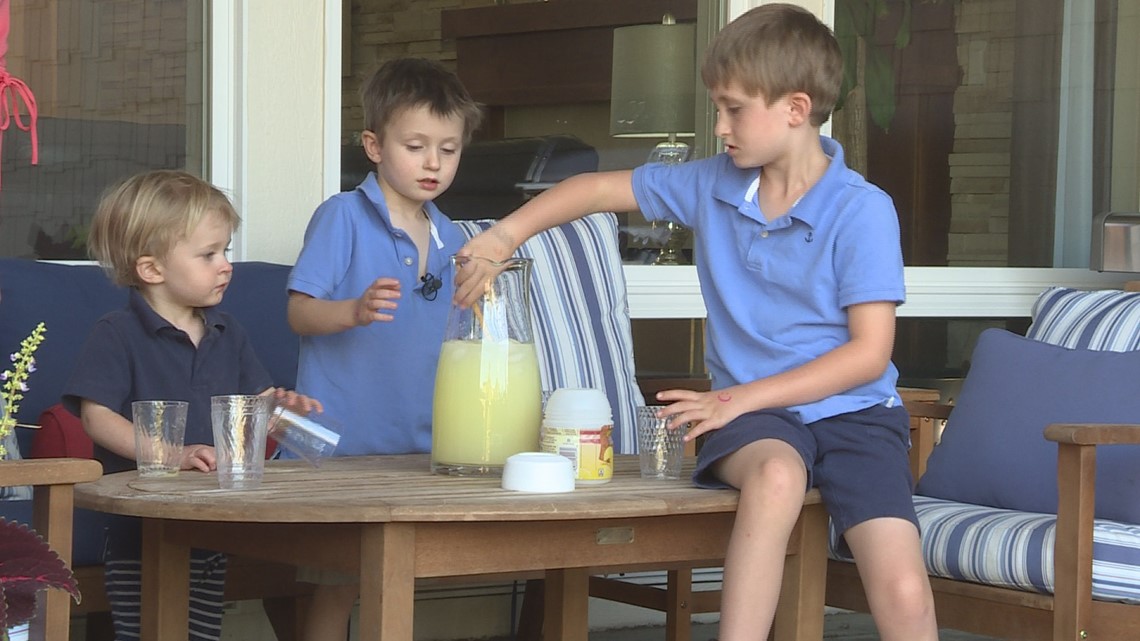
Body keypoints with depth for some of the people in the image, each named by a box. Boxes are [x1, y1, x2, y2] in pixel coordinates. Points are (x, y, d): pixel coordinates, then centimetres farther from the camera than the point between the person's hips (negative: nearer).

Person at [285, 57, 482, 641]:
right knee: (338, 587, -5)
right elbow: (300, 312, -12)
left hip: (419, 446, 6)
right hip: (343, 439, -6)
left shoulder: (451, 239, 13)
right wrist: (355, 311, -30)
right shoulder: (343, 217, -6)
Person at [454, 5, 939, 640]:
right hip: (758, 415, 2)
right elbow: (598, 189, 18)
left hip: (854, 411, -2)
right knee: (775, 473, -38)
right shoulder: (712, 185, 7)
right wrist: (504, 236, 3)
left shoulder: (862, 210, -8)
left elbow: (869, 353, -11)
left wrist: (741, 397, -15)